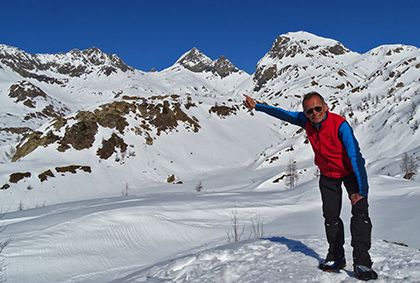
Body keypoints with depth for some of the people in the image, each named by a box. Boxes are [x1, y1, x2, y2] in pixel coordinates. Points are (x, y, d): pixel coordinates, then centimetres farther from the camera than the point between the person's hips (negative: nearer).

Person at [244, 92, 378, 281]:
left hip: (351, 172, -4)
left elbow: (355, 157, -33)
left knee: (360, 214, -15)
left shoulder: (340, 125, -31)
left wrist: (362, 190, -36)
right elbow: (285, 114, 2)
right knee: (330, 217, 6)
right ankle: (336, 257, 22)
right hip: (328, 175, 5)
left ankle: (361, 263, -9)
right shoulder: (306, 121, -15)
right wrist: (257, 106, 6)